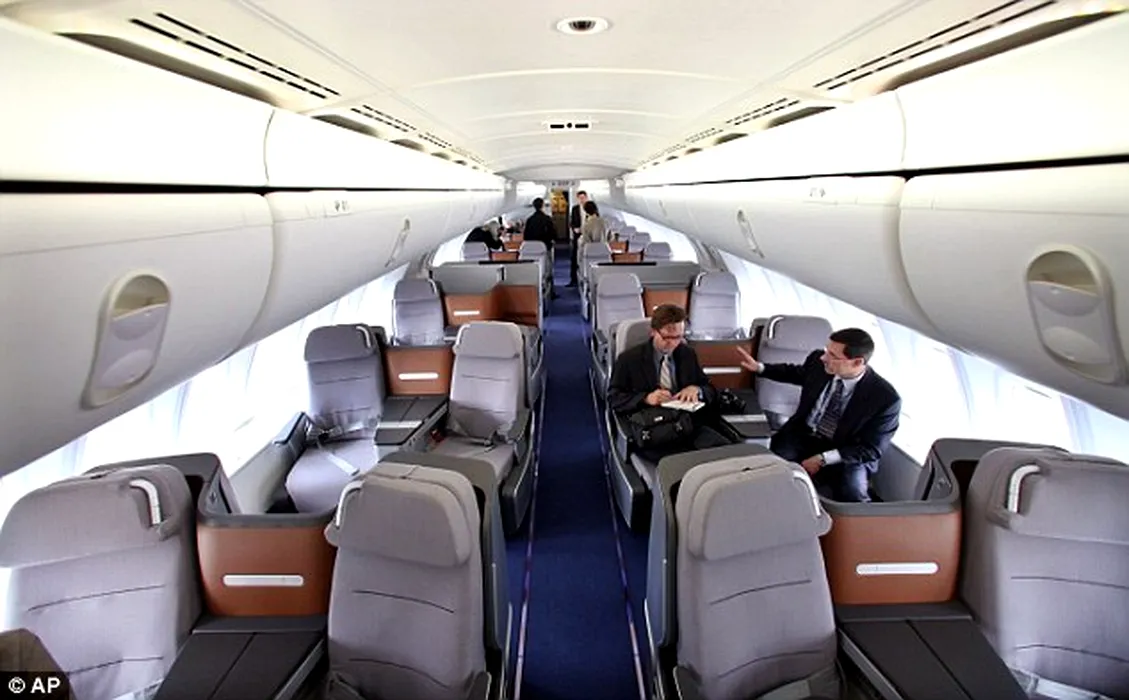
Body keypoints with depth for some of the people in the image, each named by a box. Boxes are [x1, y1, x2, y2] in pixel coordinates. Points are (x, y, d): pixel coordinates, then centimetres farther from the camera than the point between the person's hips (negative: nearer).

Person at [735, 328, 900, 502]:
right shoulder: (818, 360, -11)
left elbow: (872, 449, -15)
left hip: (845, 453, -3)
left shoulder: (885, 398, -22)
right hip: (802, 435, 3)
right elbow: (796, 374, 14)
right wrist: (759, 367, 3)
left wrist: (822, 459, -23)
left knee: (851, 492, -32)